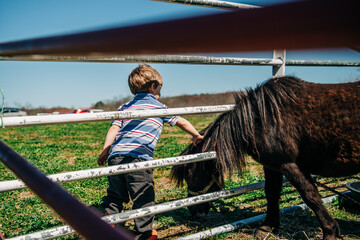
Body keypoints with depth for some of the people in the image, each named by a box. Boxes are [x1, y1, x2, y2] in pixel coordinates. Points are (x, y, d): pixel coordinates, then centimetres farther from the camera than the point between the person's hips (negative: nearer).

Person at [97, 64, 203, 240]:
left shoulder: (125, 107, 22)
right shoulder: (159, 107, 13)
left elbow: (114, 129, 9)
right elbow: (182, 122, 23)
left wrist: (105, 152, 8)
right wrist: (196, 135, 38)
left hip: (116, 155, 5)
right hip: (138, 158, -5)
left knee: (114, 196, 18)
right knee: (143, 199, 7)